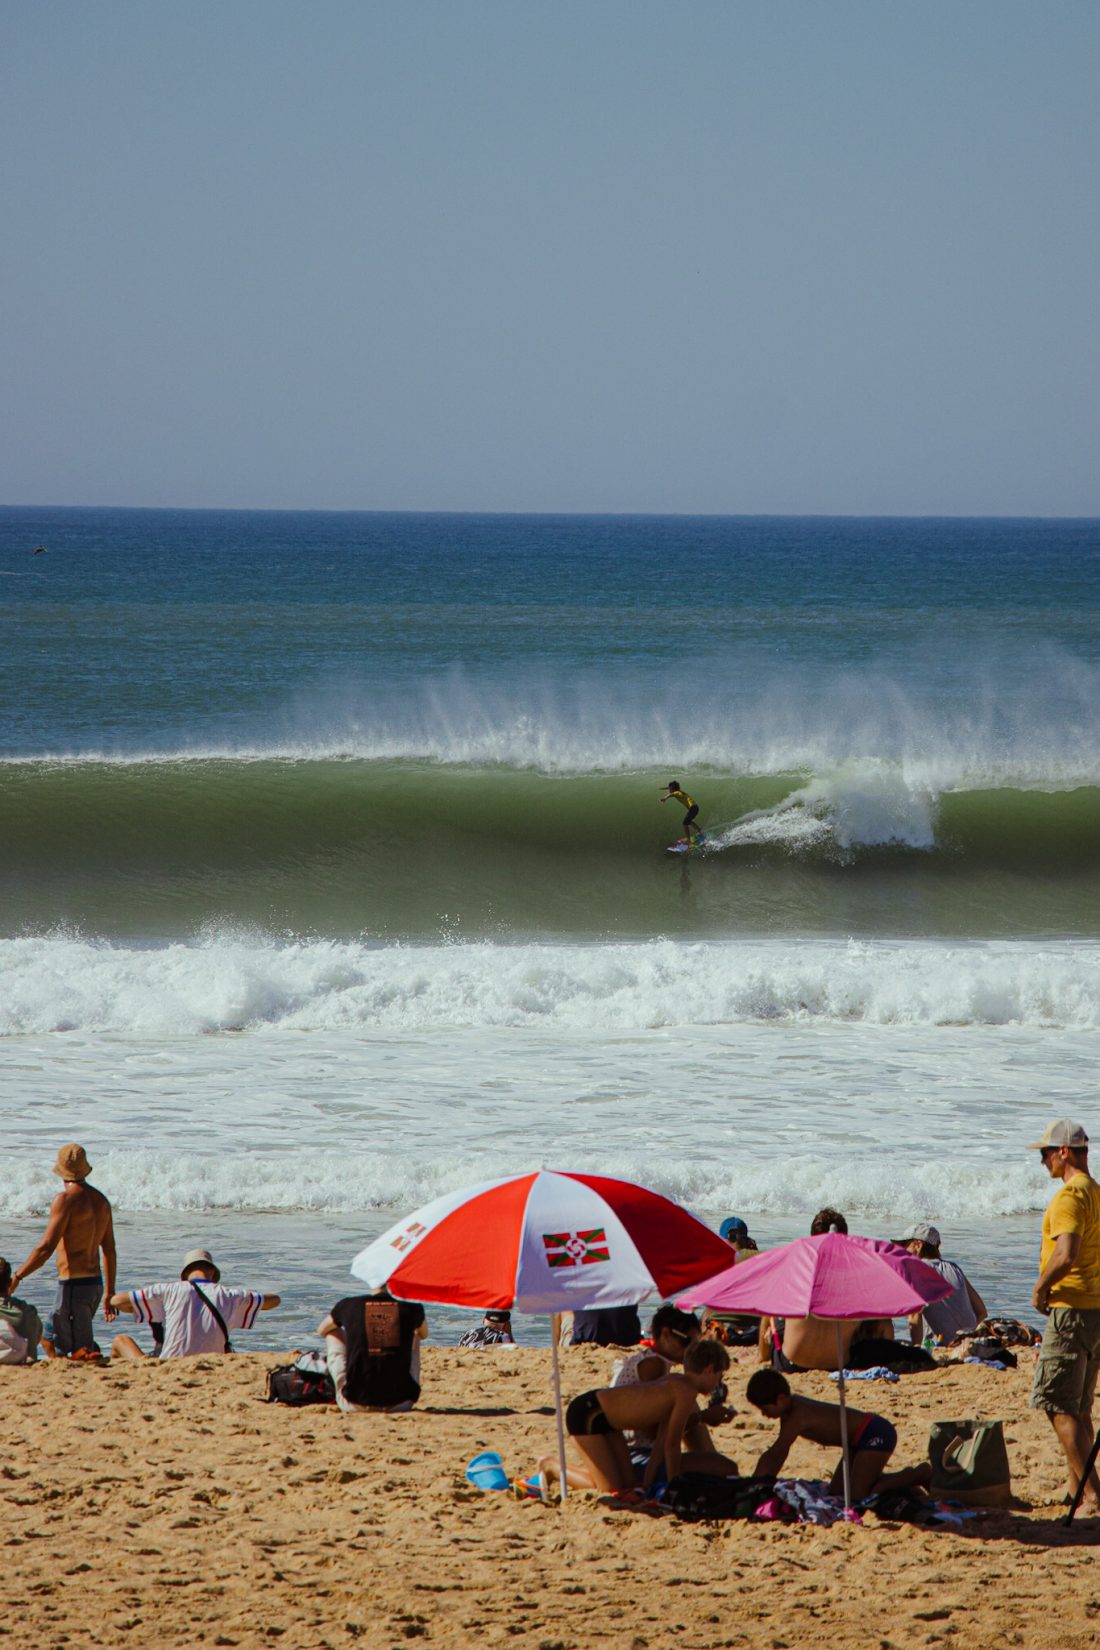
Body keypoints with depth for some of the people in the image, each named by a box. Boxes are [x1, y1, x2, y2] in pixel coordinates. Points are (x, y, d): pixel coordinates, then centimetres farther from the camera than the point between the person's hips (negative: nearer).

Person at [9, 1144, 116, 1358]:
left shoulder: (66, 1199, -13)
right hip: (95, 1283, 8)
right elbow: (109, 1250, 16)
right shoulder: (101, 1201, 11)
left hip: (73, 1285, -8)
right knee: (49, 1339, 19)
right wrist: (110, 1292, 23)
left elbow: (46, 1248, -18)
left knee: (81, 1353, -6)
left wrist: (16, 1277, -11)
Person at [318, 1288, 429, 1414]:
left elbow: (321, 1330, 21)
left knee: (333, 1334, 21)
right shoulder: (411, 1308, -2)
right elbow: (424, 1334, 23)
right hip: (399, 1404, 1)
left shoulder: (348, 1305, -2)